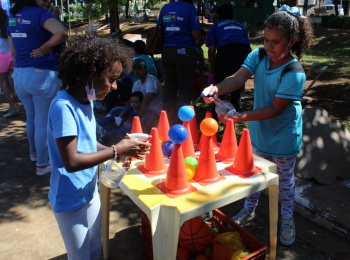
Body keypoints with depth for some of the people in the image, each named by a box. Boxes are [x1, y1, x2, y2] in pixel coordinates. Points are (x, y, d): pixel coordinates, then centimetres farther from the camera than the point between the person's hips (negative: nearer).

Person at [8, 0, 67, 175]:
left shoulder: (12, 15, 10)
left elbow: (13, 50, 17)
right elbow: (61, 32, -32)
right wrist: (45, 48, -19)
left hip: (19, 75, 7)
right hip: (42, 75, -7)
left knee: (31, 118, 25)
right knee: (43, 122, 7)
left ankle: (34, 152, 46)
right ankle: (42, 164, 21)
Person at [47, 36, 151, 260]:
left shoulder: (86, 100, 0)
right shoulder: (63, 107, -27)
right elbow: (71, 162, -29)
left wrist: (122, 149, -7)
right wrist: (116, 151, -23)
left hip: (90, 192, 8)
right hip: (70, 200, -8)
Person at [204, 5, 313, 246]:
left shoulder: (294, 73, -26)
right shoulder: (258, 56, -9)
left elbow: (275, 109, -27)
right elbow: (239, 78, -22)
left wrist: (242, 116, -35)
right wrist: (216, 89, -42)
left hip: (283, 136, -5)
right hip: (258, 130, 5)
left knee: (285, 179, 14)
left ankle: (287, 220, 38)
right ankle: (249, 210, 43)